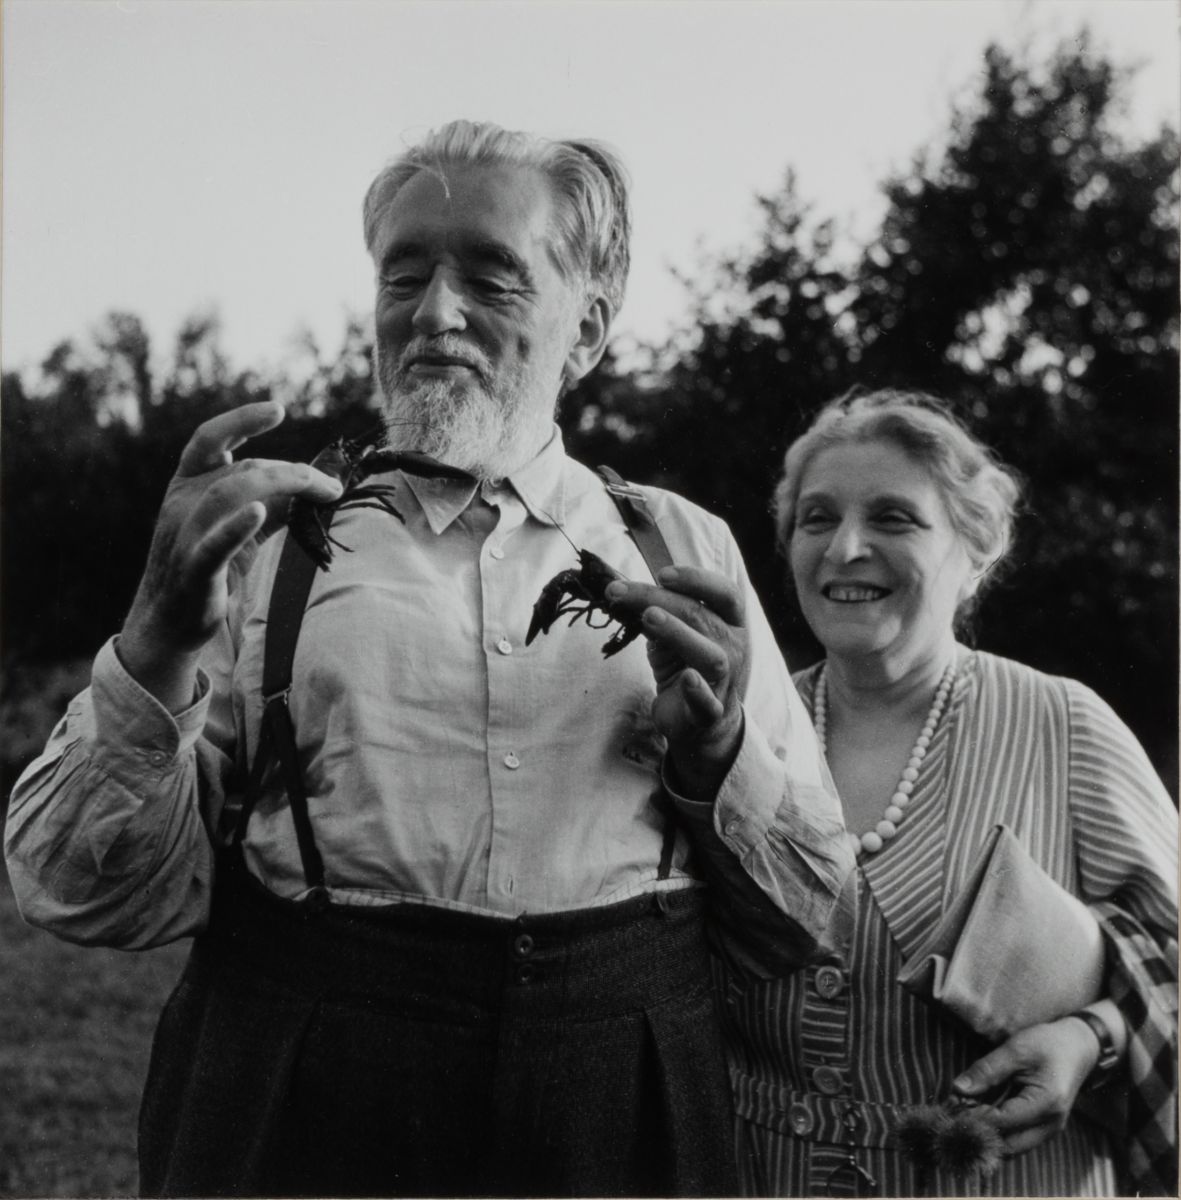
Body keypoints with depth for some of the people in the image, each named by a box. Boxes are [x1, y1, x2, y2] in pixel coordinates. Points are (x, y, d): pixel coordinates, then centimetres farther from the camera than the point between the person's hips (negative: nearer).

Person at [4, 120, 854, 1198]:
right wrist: (161, 644, -19)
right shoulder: (259, 533, 1)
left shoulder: (684, 549, 5)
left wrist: (718, 747, -12)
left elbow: (805, 918, 5)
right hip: (295, 1112, -1)